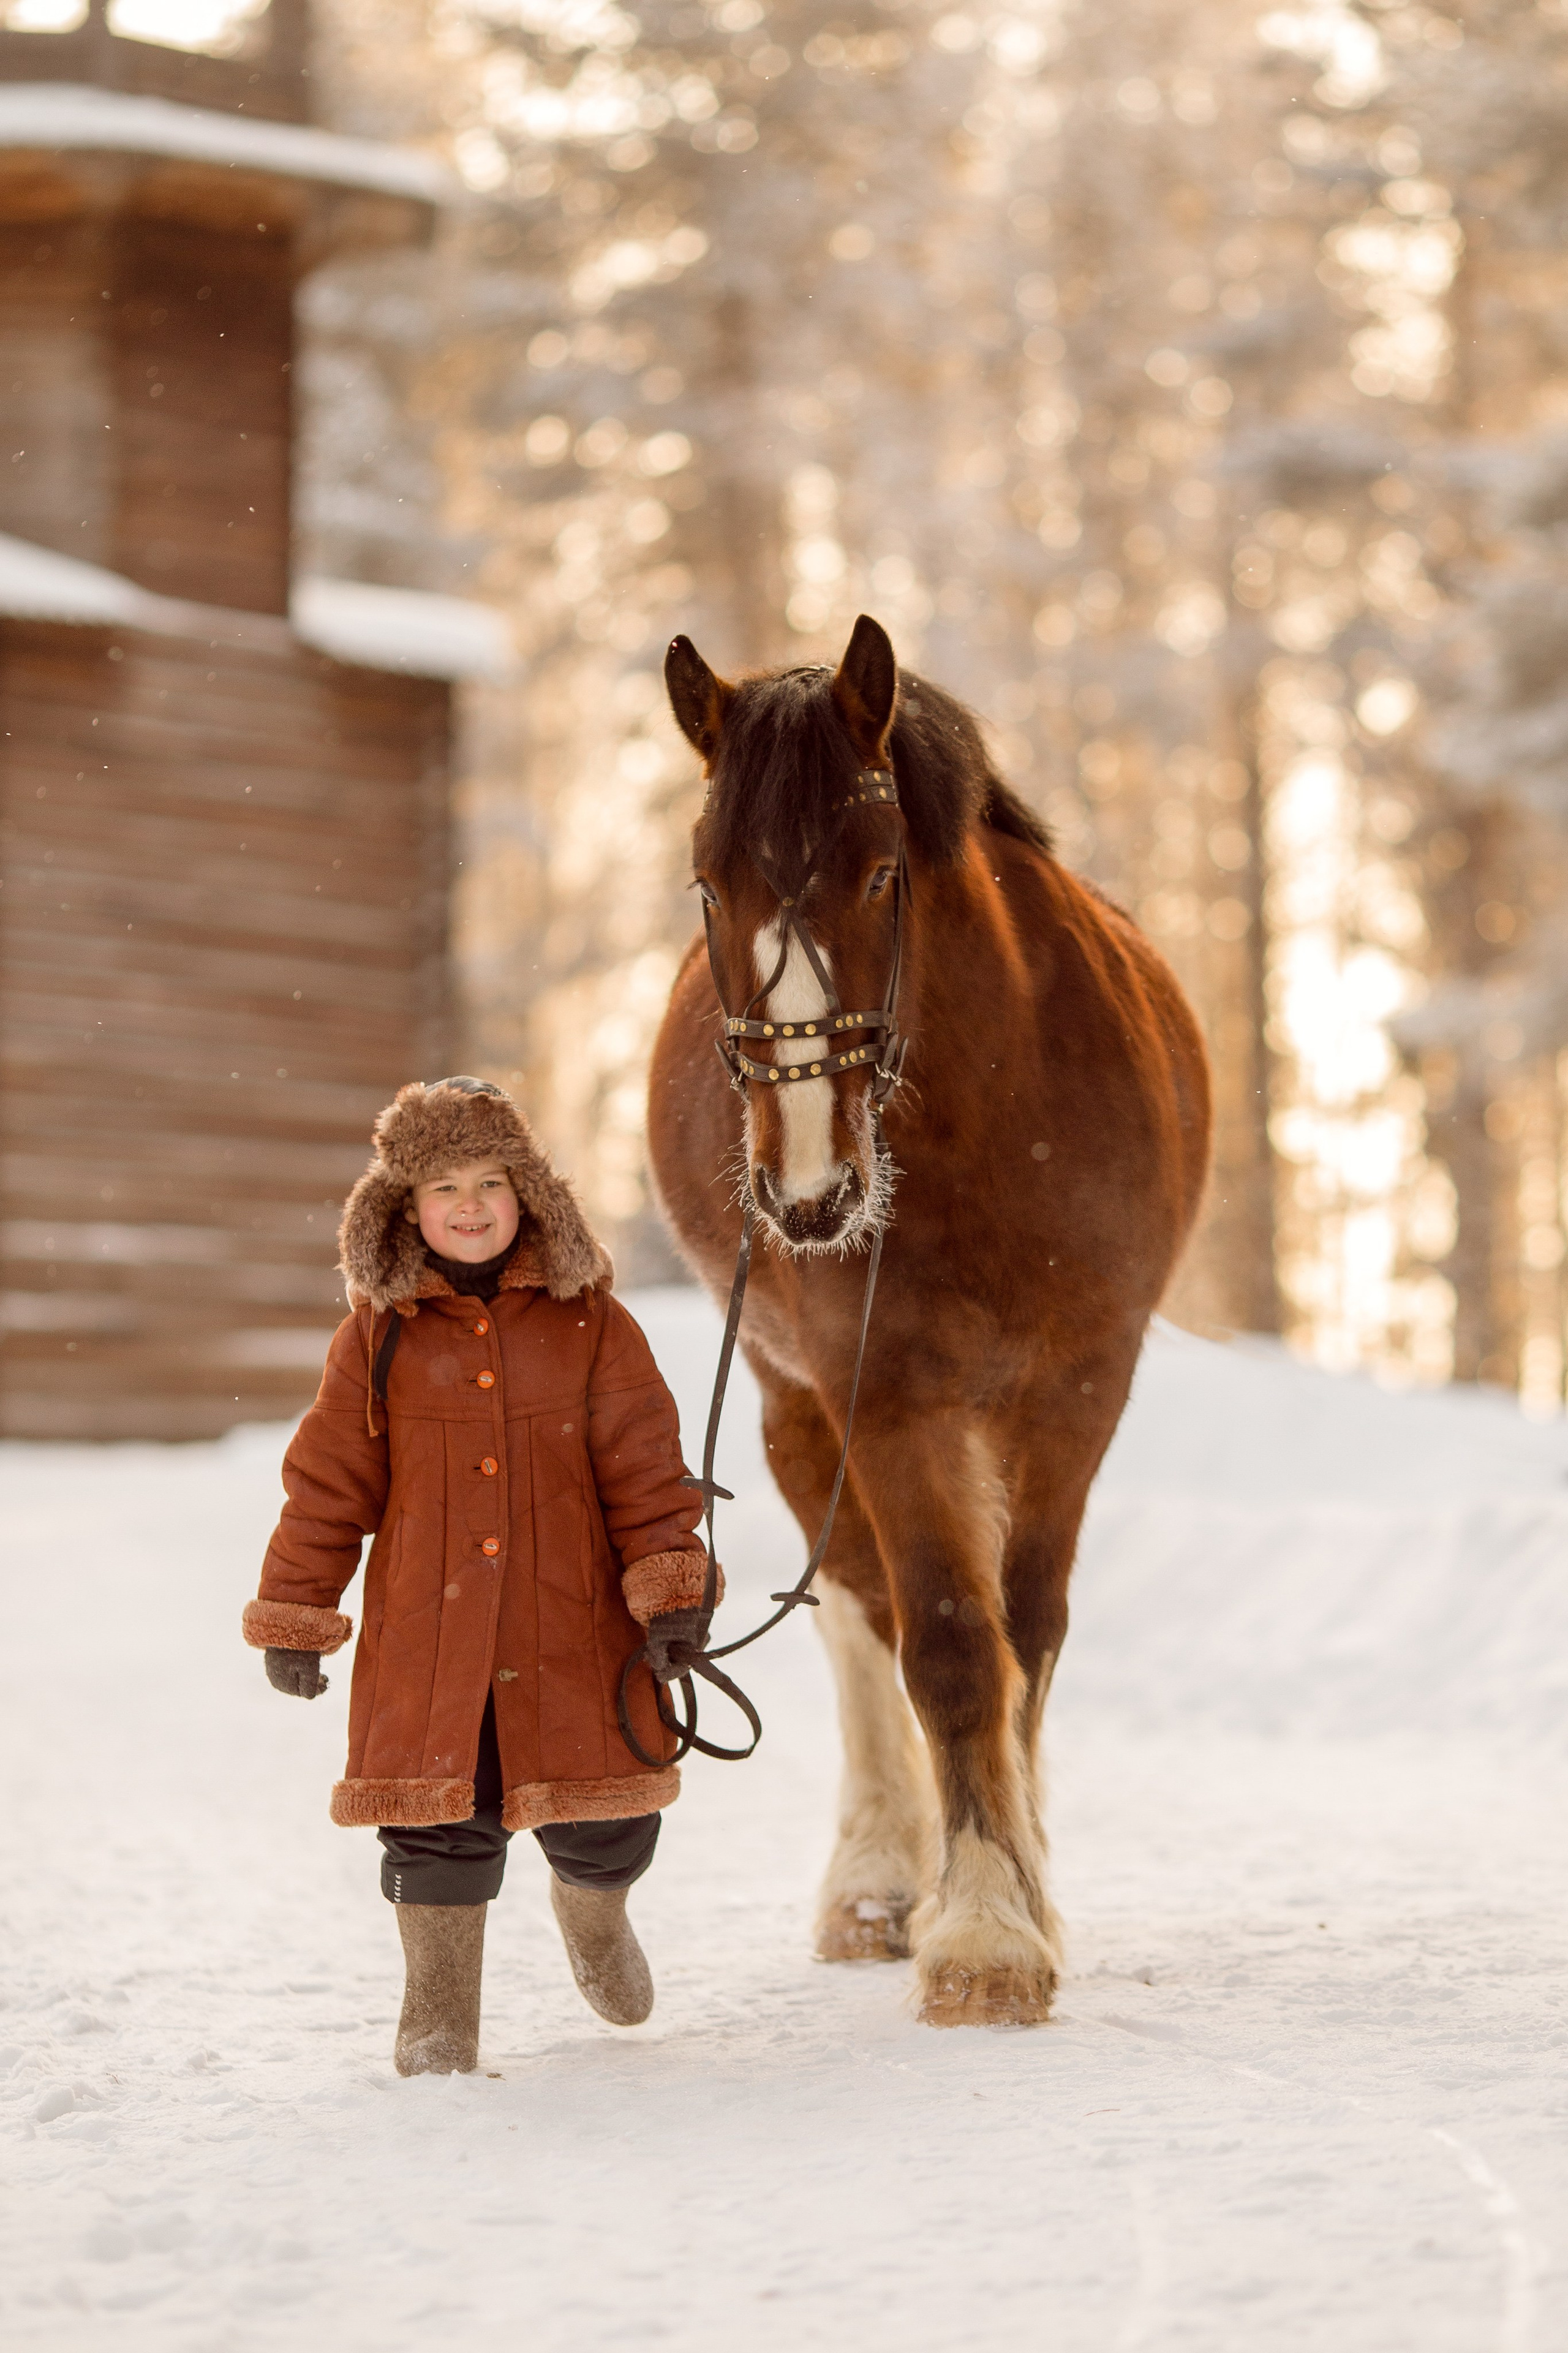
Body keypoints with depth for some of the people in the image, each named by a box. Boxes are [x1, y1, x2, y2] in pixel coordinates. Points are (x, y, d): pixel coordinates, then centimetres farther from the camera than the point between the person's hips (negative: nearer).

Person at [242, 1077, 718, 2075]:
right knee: (439, 1821, 0)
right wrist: (296, 1616, 6)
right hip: (428, 1636, 0)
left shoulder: (590, 1324, 2)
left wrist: (670, 1590, -8)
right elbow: (327, 1484, 7)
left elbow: (646, 1468, 1)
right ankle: (440, 2013, 18)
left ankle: (594, 1909, 41)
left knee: (604, 1822, 5)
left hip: (572, 1631, 0)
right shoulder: (378, 1336, 3)